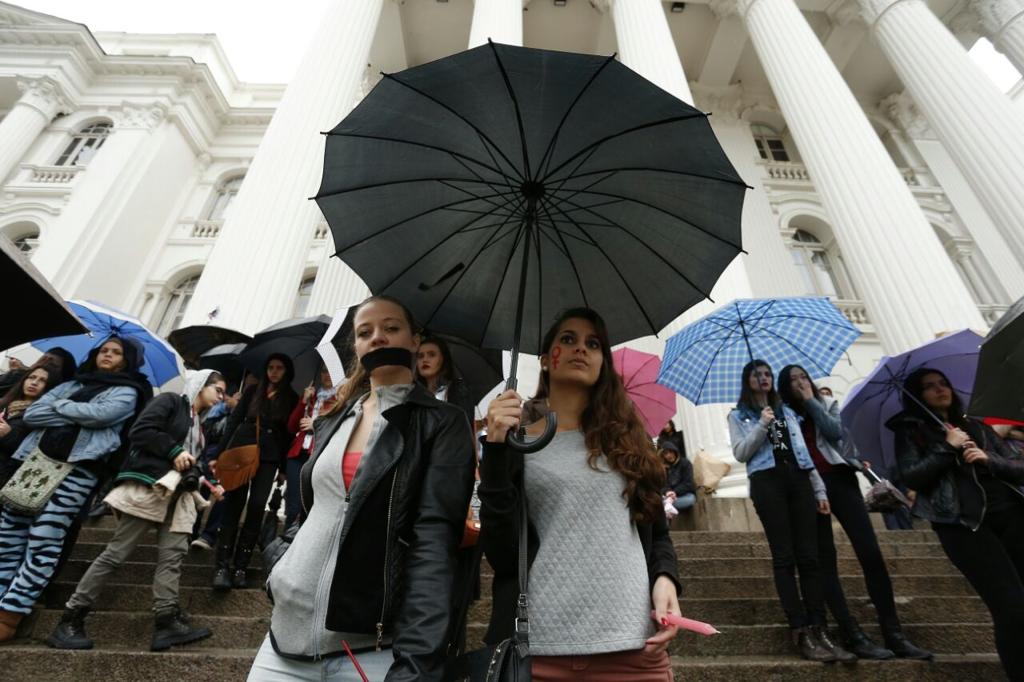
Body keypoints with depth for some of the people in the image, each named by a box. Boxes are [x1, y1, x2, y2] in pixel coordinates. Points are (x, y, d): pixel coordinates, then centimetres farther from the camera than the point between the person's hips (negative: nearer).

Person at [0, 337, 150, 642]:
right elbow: (31, 414, 12)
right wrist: (75, 414, -3)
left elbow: (99, 415, -11)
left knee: (43, 543, -8)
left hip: (78, 468, -5)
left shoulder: (127, 391, 9)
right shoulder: (72, 384, 24)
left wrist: (59, 405, 5)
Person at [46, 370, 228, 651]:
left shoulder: (198, 423, 23)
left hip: (177, 493, 8)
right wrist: (175, 451, -14)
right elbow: (139, 432, -14)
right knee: (116, 553, -4)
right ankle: (70, 620, 9)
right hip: (148, 487, -8)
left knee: (173, 555, -2)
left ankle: (167, 622, -4)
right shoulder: (170, 401, -1)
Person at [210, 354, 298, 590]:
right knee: (233, 506, -1)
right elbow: (234, 421, 6)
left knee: (256, 508, -5)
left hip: (269, 457, 0)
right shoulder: (252, 391, 8)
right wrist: (219, 454, -1)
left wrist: (284, 468, 2)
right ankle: (223, 565, 3)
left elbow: (290, 434, 5)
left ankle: (240, 566, 3)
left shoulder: (291, 398, 6)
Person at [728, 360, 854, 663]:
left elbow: (803, 450, 17)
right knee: (784, 557, -5)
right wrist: (762, 425, -12)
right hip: (767, 482, -4)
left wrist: (819, 489, 9)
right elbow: (740, 453, -3)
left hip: (798, 479, 4)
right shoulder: (739, 416, 9)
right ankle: (801, 633, -3)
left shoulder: (787, 411, 22)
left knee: (809, 556, -1)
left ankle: (819, 630, 1)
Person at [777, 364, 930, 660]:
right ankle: (852, 635, -1)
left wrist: (811, 401, -3)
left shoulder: (827, 404, 15)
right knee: (826, 560, -5)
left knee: (871, 553, -5)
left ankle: (894, 634, 3)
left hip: (839, 479, 2)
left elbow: (836, 432, -6)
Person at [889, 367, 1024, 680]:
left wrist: (988, 459, -5)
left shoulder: (977, 427, 19)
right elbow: (911, 477, -8)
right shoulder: (911, 431, 6)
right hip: (962, 523, -4)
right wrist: (948, 447, -8)